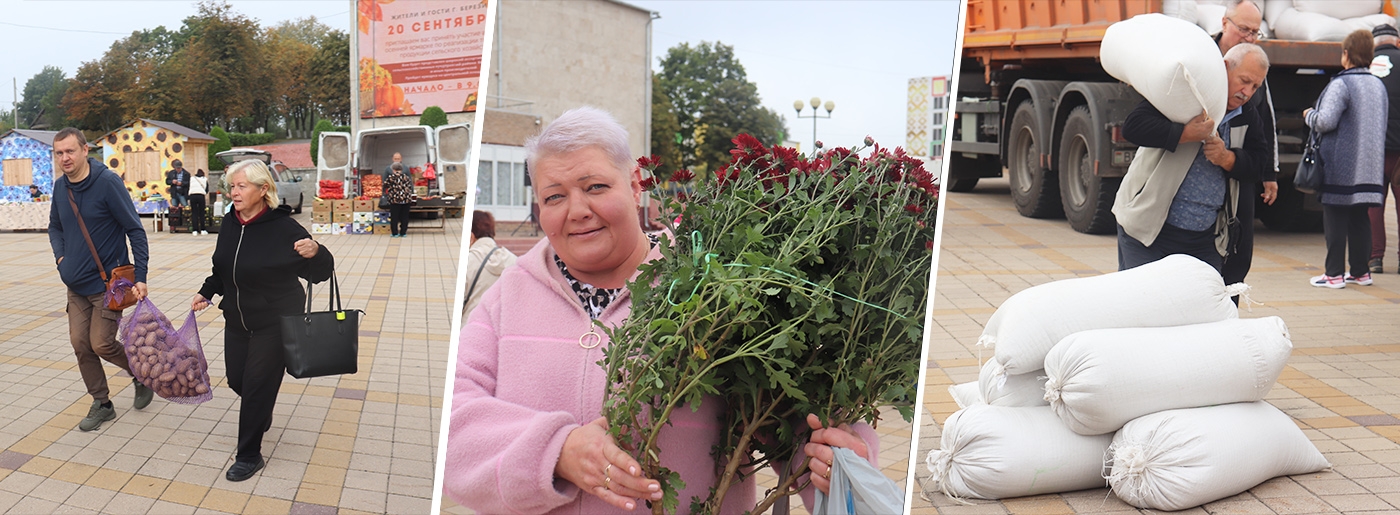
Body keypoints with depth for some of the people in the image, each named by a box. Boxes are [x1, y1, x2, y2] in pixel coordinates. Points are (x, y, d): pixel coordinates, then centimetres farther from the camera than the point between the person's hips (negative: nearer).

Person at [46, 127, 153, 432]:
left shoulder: (107, 182, -16)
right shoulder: (60, 186, 3)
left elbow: (135, 230, -15)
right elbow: (55, 226, 20)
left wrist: (140, 277, -19)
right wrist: (60, 256, 1)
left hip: (108, 282, -6)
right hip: (76, 284, 6)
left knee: (102, 344, -6)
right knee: (80, 344, 6)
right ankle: (101, 404, 19)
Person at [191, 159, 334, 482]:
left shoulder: (283, 227, -19)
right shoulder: (229, 224, 0)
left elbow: (321, 271, -17)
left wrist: (315, 253, -37)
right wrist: (206, 293, 5)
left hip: (275, 322, -6)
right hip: (237, 319, 6)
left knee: (256, 384, -1)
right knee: (237, 379, 15)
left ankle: (249, 456, 15)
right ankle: (263, 414, 48)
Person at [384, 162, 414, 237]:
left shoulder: (391, 177, -3)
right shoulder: (406, 177, 7)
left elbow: (385, 186, 6)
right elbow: (410, 187, 11)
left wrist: (386, 193, 26)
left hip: (395, 199, -3)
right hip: (406, 199, 3)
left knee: (394, 217, 5)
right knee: (404, 216, 10)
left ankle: (394, 233, 7)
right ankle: (403, 233, 12)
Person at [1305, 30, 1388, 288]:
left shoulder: (1341, 84, -13)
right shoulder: (1379, 85, 12)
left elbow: (1325, 121, -20)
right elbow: (1383, 120, 21)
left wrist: (1309, 115, 0)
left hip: (1341, 167, -7)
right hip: (1369, 167, 7)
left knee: (1336, 219, -2)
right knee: (1360, 218, 13)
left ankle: (1334, 274, 0)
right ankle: (1360, 271, 17)